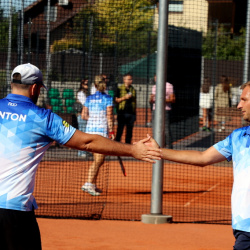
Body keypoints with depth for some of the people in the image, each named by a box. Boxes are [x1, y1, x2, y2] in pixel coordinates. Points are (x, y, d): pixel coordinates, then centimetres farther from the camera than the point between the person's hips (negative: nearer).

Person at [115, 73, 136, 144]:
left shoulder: (133, 90, 15)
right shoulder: (120, 89, 3)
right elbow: (116, 100, -1)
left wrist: (135, 114, 16)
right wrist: (124, 98, -14)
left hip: (131, 113, 4)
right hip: (122, 113, -4)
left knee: (129, 131, 4)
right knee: (120, 130, -4)